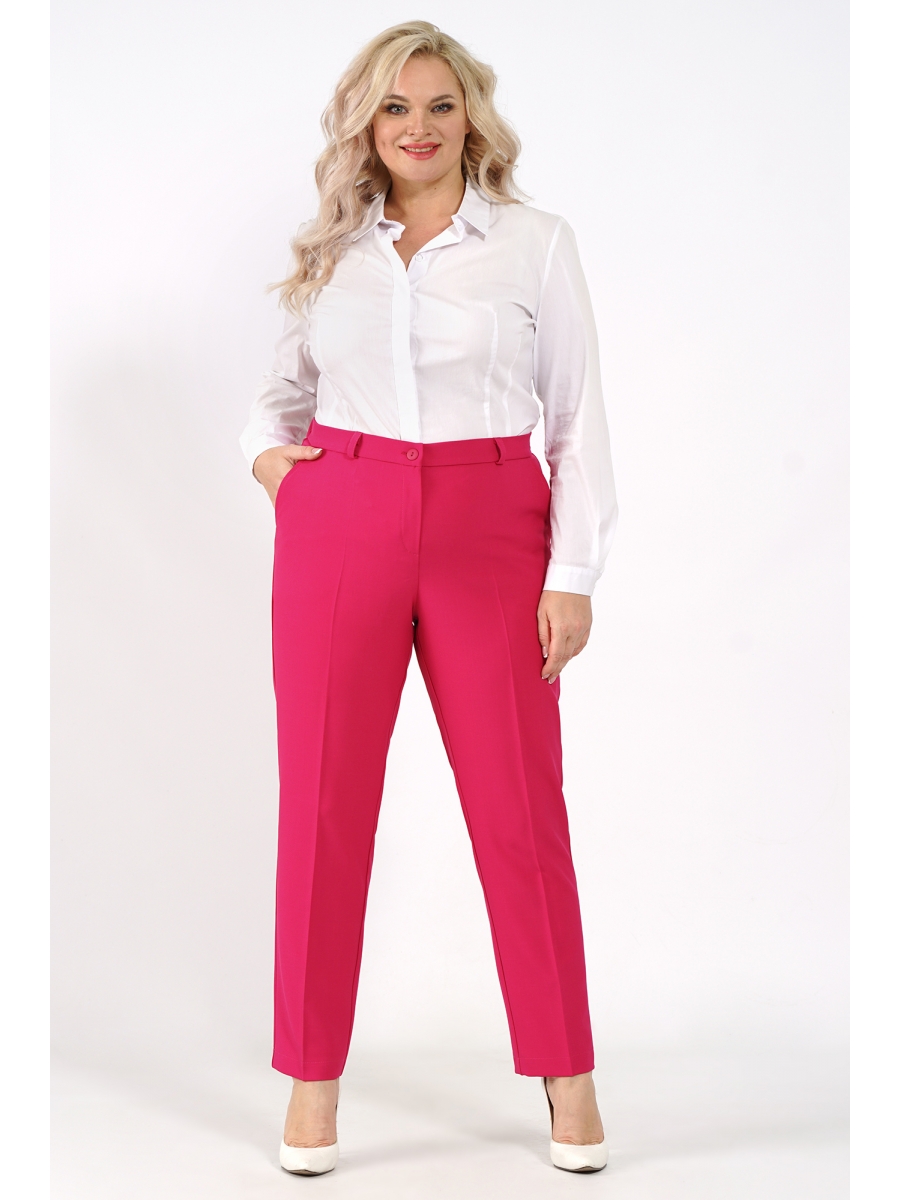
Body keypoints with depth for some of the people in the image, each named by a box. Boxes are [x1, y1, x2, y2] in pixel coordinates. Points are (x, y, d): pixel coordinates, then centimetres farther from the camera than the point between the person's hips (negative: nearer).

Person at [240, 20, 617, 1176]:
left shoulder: (536, 244, 4)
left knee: (519, 807, 1)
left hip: (489, 533, -2)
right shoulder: (330, 250, 11)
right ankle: (312, 1079, 16)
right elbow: (284, 384, 24)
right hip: (339, 527, 2)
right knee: (324, 804, 2)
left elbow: (579, 417, 2)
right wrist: (267, 450, 2)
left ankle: (566, 1072, 17)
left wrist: (575, 574, -5)